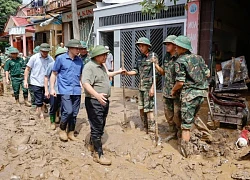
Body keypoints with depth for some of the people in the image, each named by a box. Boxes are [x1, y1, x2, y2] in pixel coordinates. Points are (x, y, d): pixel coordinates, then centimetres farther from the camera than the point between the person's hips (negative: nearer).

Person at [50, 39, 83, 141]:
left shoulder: (79, 60, 10)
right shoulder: (60, 58, -1)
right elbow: (54, 74, 3)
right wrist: (52, 88, -2)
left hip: (77, 91, 4)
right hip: (65, 90, -4)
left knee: (74, 113, 8)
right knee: (68, 111, -14)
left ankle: (71, 133, 24)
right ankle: (62, 130, 12)